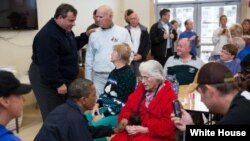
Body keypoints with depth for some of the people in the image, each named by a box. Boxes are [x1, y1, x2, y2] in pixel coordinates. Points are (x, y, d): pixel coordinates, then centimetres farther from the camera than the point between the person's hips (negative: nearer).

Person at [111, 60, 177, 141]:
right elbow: (128, 107, 16)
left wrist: (145, 129, -20)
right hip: (134, 131, 6)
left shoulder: (169, 96, -7)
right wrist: (124, 119, -5)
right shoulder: (141, 88, 14)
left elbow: (168, 124, -13)